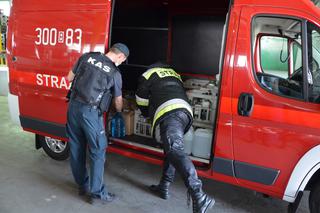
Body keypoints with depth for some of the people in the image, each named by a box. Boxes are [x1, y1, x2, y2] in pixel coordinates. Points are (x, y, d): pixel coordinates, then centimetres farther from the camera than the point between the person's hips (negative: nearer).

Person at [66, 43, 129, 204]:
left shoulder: (87, 57, 7)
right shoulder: (115, 73, -1)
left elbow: (69, 78, 14)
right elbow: (118, 100, 13)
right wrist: (119, 112, 33)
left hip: (73, 106, 6)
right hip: (91, 112, -5)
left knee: (76, 148, 15)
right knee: (97, 151, 6)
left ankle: (82, 185, 31)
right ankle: (97, 193, 14)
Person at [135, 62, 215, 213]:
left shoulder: (148, 74, 23)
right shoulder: (174, 74, 39)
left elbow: (141, 100, 24)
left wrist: (147, 114, 44)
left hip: (168, 113, -7)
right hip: (185, 111, 8)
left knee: (175, 151, -23)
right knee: (171, 149, 22)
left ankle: (198, 196, -39)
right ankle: (163, 188, 26)